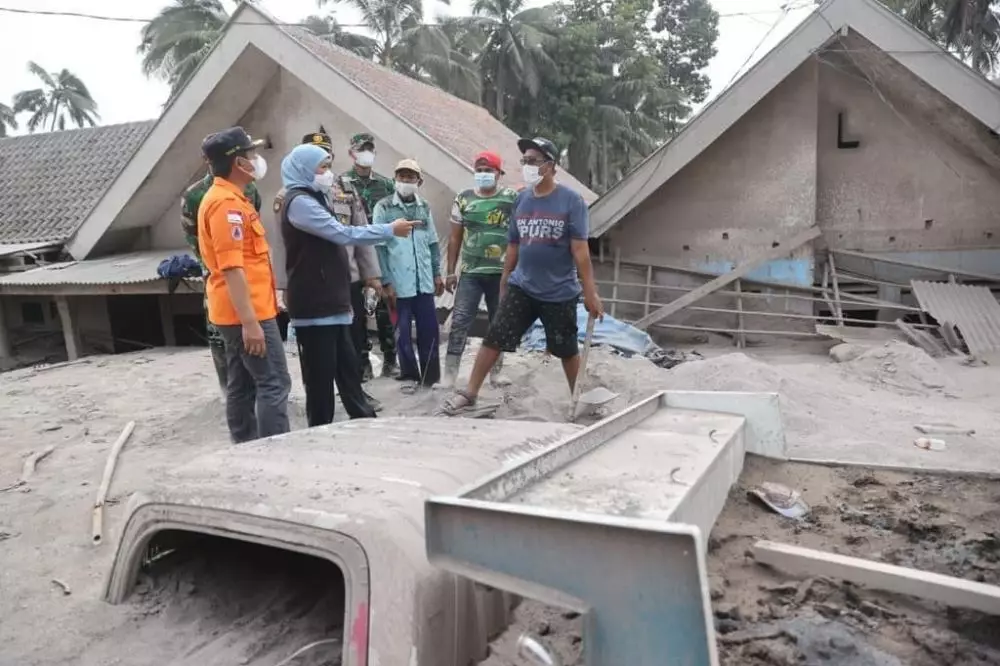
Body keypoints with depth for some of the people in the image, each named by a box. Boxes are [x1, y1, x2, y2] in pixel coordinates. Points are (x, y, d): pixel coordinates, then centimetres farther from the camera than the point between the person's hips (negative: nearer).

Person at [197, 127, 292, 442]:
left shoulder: (226, 198, 16)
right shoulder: (227, 203, -17)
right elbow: (231, 268, -23)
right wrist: (250, 321, -26)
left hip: (239, 311, 10)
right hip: (247, 312, -10)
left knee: (242, 386, 13)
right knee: (274, 383, -7)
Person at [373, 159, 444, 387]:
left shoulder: (425, 207, 10)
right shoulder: (384, 207, -2)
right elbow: (379, 247, -5)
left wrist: (437, 273, 10)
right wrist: (386, 282, -9)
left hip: (424, 282, 4)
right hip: (399, 283, -3)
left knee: (429, 330, 7)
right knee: (403, 332, 5)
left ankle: (431, 376, 19)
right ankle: (410, 376, 18)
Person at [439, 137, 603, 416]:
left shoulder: (571, 201, -10)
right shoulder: (521, 199, 4)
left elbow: (580, 250, -11)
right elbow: (513, 245, 12)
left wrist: (590, 292, -12)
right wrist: (504, 283, 15)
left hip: (560, 293, -3)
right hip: (521, 287, 3)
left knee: (567, 350, 11)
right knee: (493, 338, -1)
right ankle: (470, 393, 10)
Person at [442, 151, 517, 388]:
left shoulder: (513, 198, 0)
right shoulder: (463, 199, 4)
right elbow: (455, 238, 8)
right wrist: (450, 271, 6)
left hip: (502, 272, 0)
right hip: (470, 273, 0)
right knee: (459, 321, -5)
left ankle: (496, 370, 24)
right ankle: (450, 373, 0)